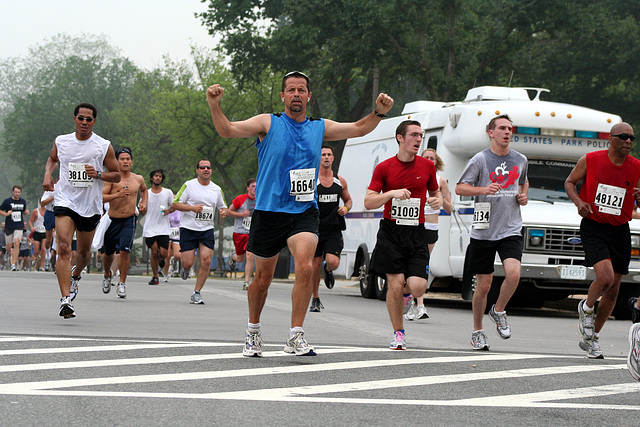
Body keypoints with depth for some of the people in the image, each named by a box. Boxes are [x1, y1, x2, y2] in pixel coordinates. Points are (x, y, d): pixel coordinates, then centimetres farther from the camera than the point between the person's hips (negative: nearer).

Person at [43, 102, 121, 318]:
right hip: (65, 202, -1)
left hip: (90, 206, 1)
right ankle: (66, 300, -26)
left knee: (84, 252, 16)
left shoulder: (104, 146, -3)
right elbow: (52, 158, 25)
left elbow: (116, 175, 3)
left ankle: (75, 276, 52)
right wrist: (48, 174, 5)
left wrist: (98, 174, -16)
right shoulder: (61, 142, 3)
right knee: (64, 249, -19)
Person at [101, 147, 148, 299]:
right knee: (108, 252, 11)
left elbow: (144, 190, 29)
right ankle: (107, 275, 42)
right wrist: (118, 194, -27)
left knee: (125, 250, -17)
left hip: (129, 220, 1)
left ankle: (122, 283, -3)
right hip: (112, 219, -1)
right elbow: (101, 197, -16)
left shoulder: (138, 179, 5)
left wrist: (144, 203, 12)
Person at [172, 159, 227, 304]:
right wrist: (193, 208, -16)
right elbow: (175, 204, -3)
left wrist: (223, 212, -3)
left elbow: (222, 207, 21)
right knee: (188, 263, -7)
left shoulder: (217, 189, 9)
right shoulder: (189, 185, -2)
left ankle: (196, 293, -2)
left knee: (206, 261, -13)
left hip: (207, 229, 3)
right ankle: (183, 267, 33)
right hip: (188, 228, -3)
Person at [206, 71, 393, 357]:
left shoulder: (320, 128, 10)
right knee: (263, 278, 8)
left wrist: (379, 112, -1)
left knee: (305, 267, -22)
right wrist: (214, 105, -28)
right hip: (269, 212, -1)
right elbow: (227, 130, -10)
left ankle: (296, 336, -17)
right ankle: (253, 332, 32)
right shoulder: (268, 124, -1)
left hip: (304, 212, 1)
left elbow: (359, 129, 18)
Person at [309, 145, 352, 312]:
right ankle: (315, 299, 21)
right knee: (315, 265, 3)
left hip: (333, 230, 1)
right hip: (315, 228, -1)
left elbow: (348, 200, 19)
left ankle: (327, 270, 23)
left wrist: (346, 208, -2)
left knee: (333, 262, -16)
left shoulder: (340, 181, 7)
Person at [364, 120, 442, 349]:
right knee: (395, 284, -8)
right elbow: (368, 202, -3)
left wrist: (438, 200, 0)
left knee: (417, 286, -12)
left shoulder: (427, 166, 7)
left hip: (416, 234, 2)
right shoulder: (384, 168, -1)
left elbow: (435, 191, 23)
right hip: (390, 233, -2)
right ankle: (398, 333, 10)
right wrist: (392, 193, -18)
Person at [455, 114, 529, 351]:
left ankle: (498, 311, 8)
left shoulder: (520, 160, 9)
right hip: (484, 231, -2)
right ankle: (477, 331, 21)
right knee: (484, 285, 2)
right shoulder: (480, 160, -4)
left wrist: (523, 195, 8)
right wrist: (483, 190, -19)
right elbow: (460, 188, -3)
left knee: (513, 273, -20)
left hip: (511, 230, 2)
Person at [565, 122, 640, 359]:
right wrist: (578, 201, -10)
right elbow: (570, 182, 9)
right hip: (593, 227, -4)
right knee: (605, 277, -23)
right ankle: (586, 308, 10)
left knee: (613, 290, 6)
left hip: (620, 231, 4)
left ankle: (590, 338, 22)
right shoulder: (590, 160, -7)